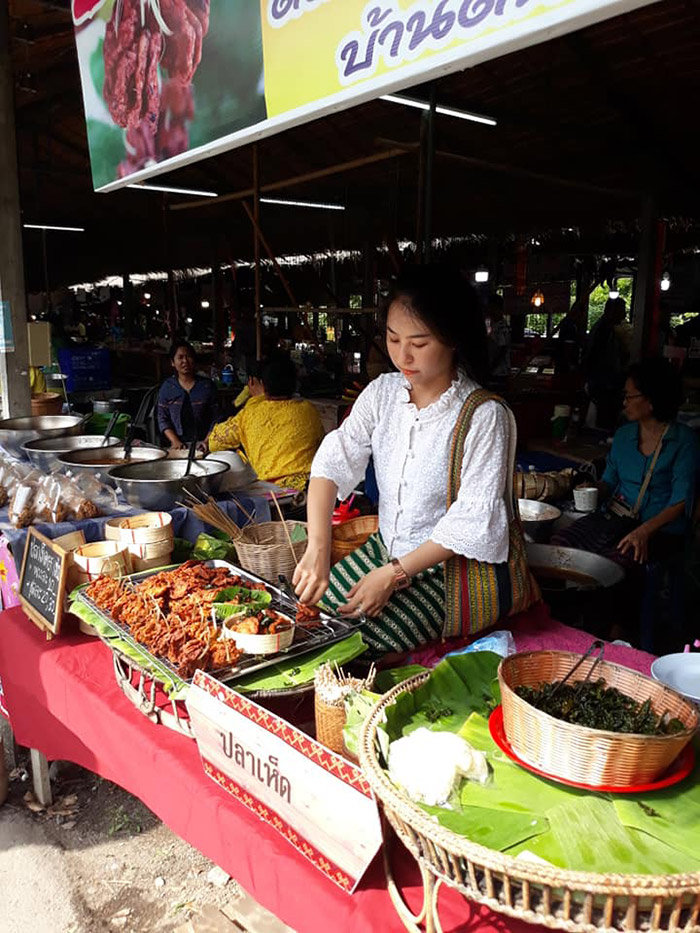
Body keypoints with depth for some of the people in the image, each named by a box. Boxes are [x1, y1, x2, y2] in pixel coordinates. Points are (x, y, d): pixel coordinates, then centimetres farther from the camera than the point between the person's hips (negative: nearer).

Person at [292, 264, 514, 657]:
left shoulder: (484, 416, -20)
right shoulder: (383, 392, -3)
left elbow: (473, 520, -20)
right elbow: (332, 462, -11)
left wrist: (393, 574, -21)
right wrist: (318, 549, -25)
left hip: (444, 567, -6)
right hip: (382, 547, 6)